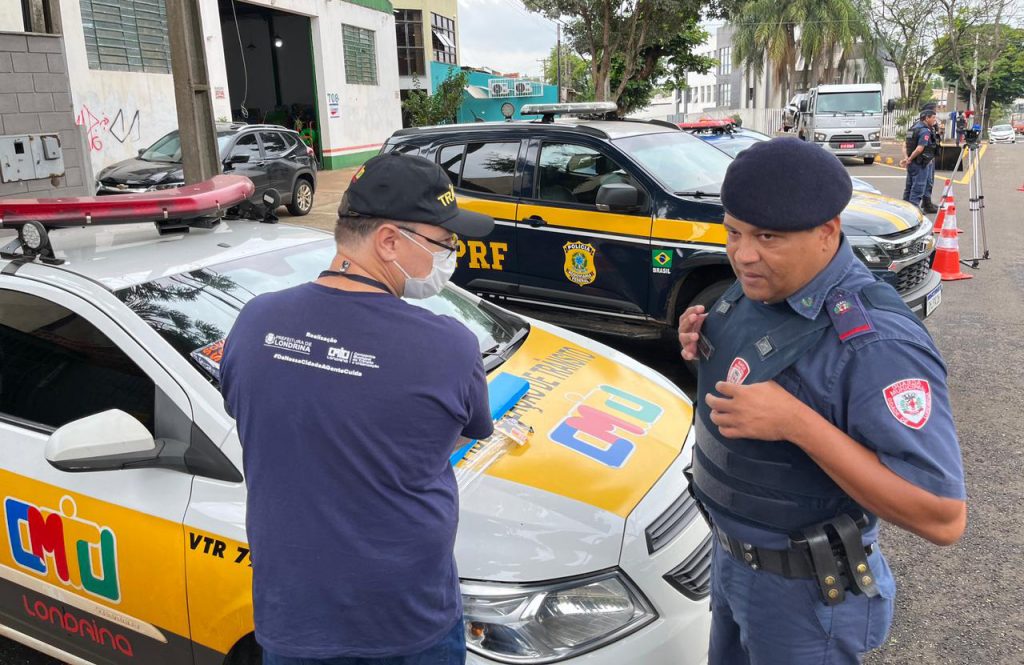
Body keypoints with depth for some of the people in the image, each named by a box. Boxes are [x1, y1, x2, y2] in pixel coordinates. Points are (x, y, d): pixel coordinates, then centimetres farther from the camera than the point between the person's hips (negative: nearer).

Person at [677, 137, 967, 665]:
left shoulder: (876, 344, -31)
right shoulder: (762, 285, -6)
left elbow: (943, 518, -31)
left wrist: (797, 422, -37)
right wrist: (707, 344, -9)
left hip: (802, 593, -7)